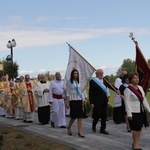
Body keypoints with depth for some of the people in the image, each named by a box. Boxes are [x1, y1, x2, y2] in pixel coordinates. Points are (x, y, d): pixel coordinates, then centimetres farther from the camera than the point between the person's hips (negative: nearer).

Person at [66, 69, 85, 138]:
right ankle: (69, 127, 25)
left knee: (80, 116, -1)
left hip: (79, 100, 5)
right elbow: (67, 92, -4)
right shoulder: (69, 82, -3)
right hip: (72, 100, -5)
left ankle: (80, 132, 2)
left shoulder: (78, 82, 13)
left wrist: (82, 100, 14)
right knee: (74, 116, -3)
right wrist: (67, 102, -8)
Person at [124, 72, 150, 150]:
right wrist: (129, 114, -18)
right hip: (134, 112, -6)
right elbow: (127, 102, -13)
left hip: (141, 111, 7)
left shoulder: (140, 88, 11)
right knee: (136, 128, -3)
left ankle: (135, 143, 25)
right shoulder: (128, 89, -10)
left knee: (139, 128, 10)